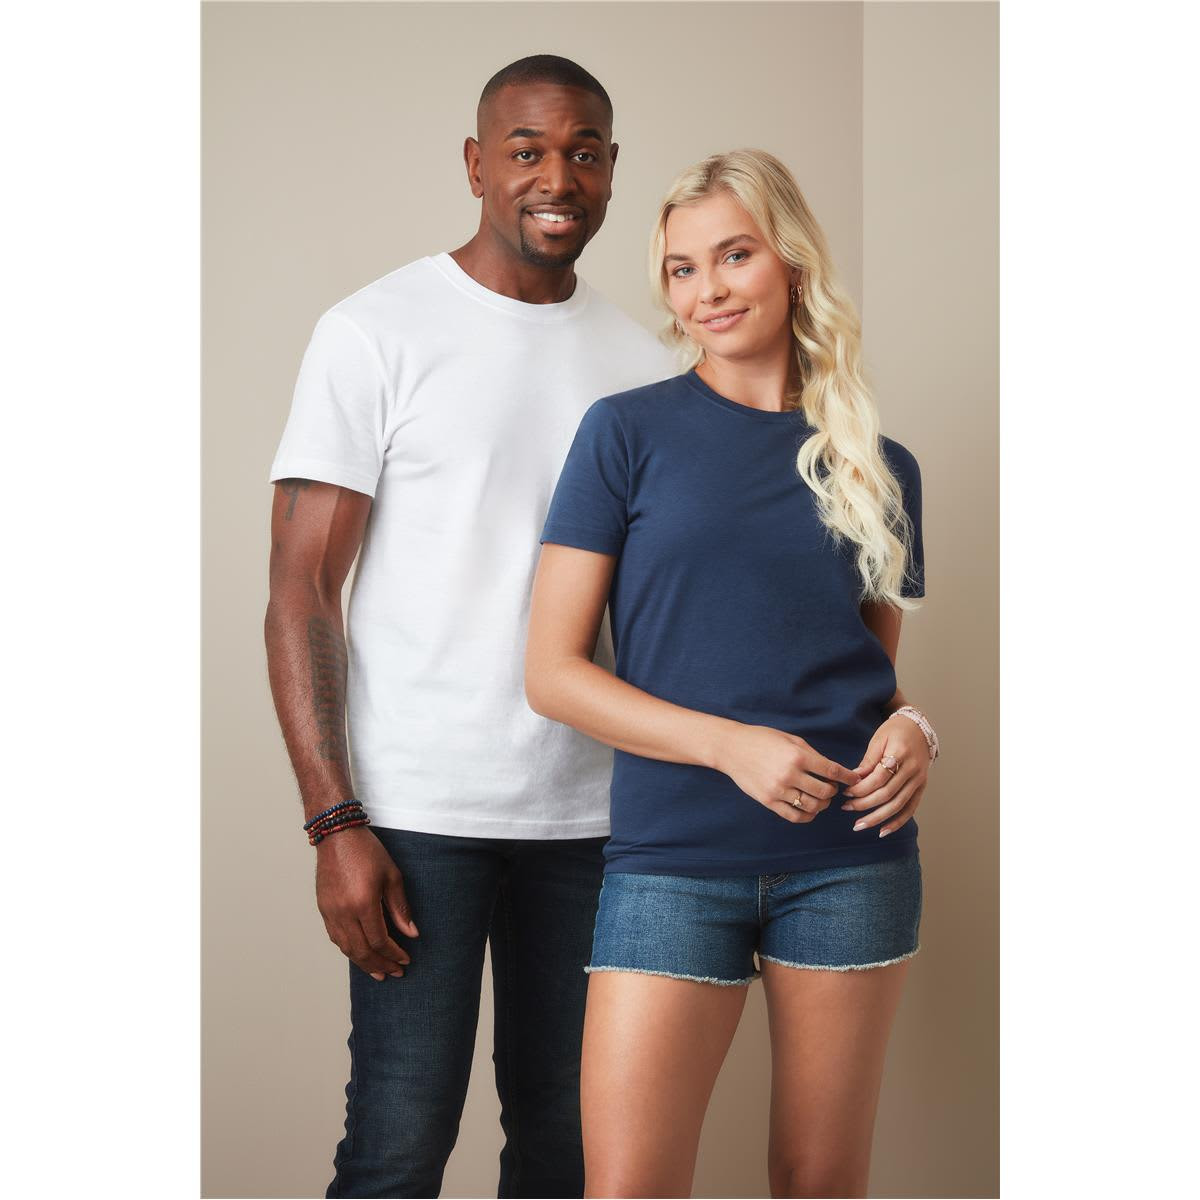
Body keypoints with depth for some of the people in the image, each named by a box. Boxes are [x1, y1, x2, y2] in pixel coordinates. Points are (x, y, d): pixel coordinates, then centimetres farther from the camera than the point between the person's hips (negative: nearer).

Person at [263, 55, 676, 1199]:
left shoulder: (644, 361, 10)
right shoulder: (377, 332, -3)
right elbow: (301, 589, -6)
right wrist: (335, 823, -13)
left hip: (595, 812, 4)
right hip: (422, 807, -4)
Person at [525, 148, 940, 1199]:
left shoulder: (881, 468, 10)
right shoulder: (629, 431, 1)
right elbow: (552, 672, -3)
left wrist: (914, 727, -4)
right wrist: (730, 744, -15)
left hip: (851, 858, 3)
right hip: (672, 861, -2)